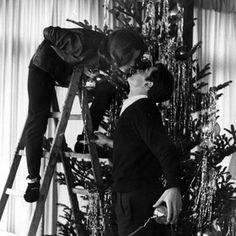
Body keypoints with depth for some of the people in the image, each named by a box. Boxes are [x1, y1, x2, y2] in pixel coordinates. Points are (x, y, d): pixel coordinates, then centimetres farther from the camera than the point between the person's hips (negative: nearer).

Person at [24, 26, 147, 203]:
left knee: (108, 88, -7)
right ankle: (33, 179, -1)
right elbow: (49, 32, -30)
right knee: (37, 121, -13)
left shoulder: (110, 57, -23)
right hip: (44, 66, -6)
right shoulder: (87, 45, -43)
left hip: (70, 74, 6)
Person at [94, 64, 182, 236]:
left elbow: (166, 149, -28)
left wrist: (173, 187, -43)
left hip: (137, 200, -10)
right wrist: (108, 142, 45)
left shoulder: (141, 109, -14)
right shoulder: (138, 108, 17)